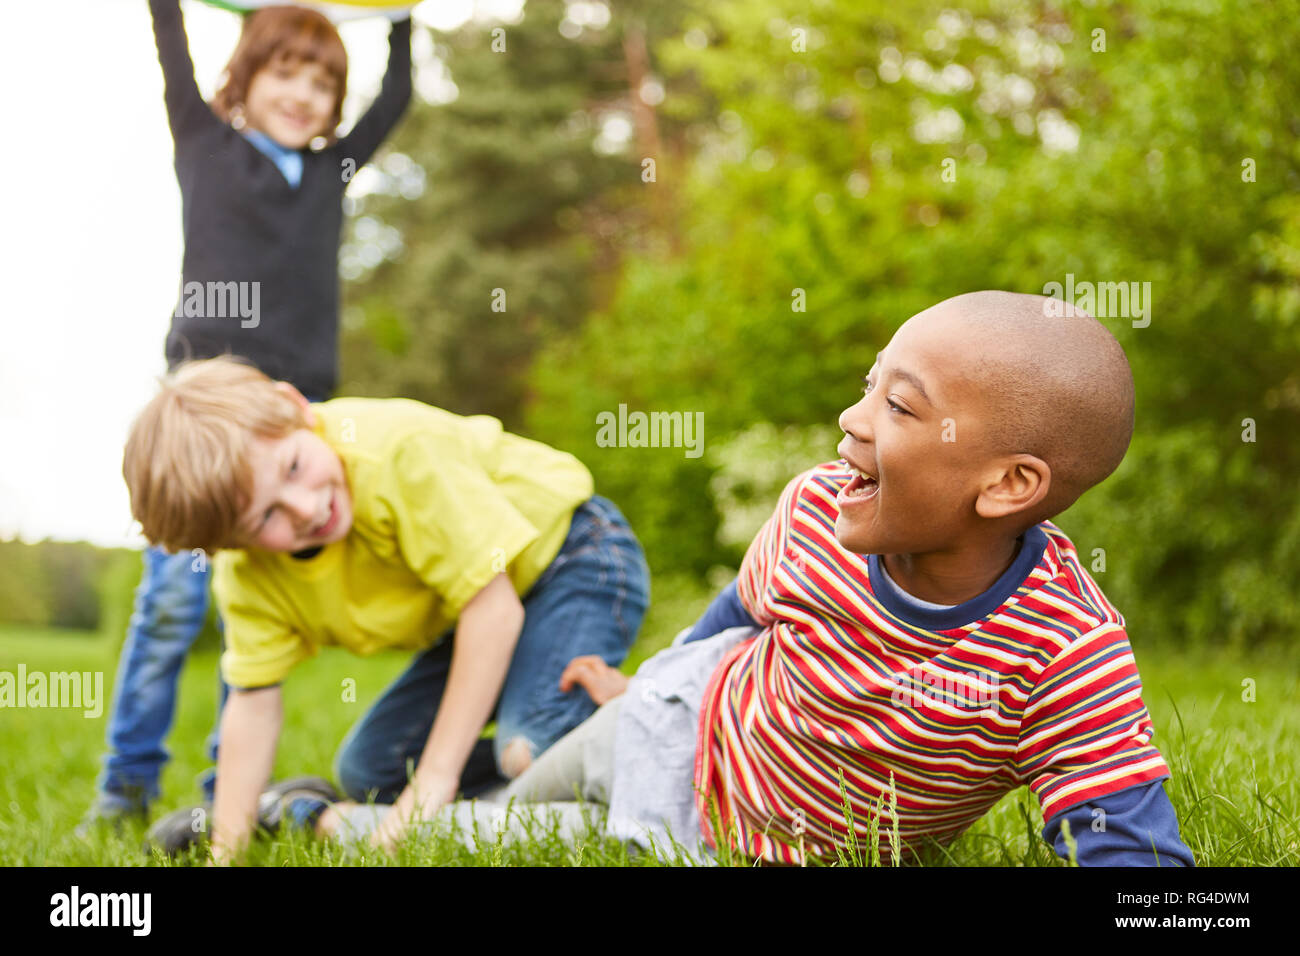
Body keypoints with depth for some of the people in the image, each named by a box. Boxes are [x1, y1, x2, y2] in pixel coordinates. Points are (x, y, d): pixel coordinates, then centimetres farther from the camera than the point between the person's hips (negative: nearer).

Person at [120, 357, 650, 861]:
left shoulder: (400, 451, -36)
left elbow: (491, 607, -33)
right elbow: (253, 701, -9)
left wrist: (435, 779, -30)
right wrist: (226, 848, -16)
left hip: (574, 555, -6)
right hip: (472, 616, 7)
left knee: (533, 749, -28)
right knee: (367, 770, 1)